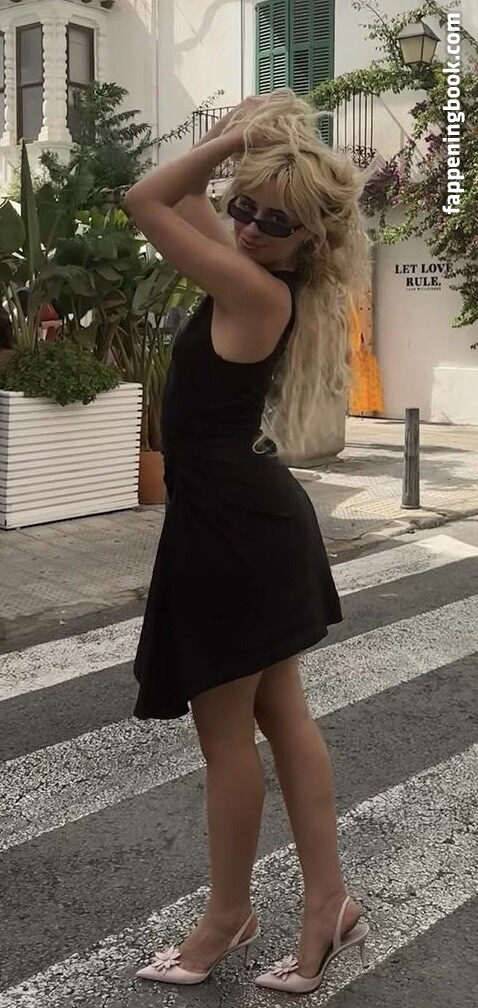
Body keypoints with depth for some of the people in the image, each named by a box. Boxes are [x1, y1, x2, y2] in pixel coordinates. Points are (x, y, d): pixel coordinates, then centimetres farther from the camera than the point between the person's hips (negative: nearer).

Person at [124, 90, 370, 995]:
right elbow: (180, 200, 20)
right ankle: (327, 902, 22)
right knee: (282, 717, 14)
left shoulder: (257, 291, -19)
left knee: (224, 733, 5)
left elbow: (144, 201, -15)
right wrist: (234, 147, 8)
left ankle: (228, 915, 23)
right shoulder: (258, 272, 7)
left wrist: (230, 139, -8)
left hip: (228, 531, -10)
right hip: (259, 520, 10)